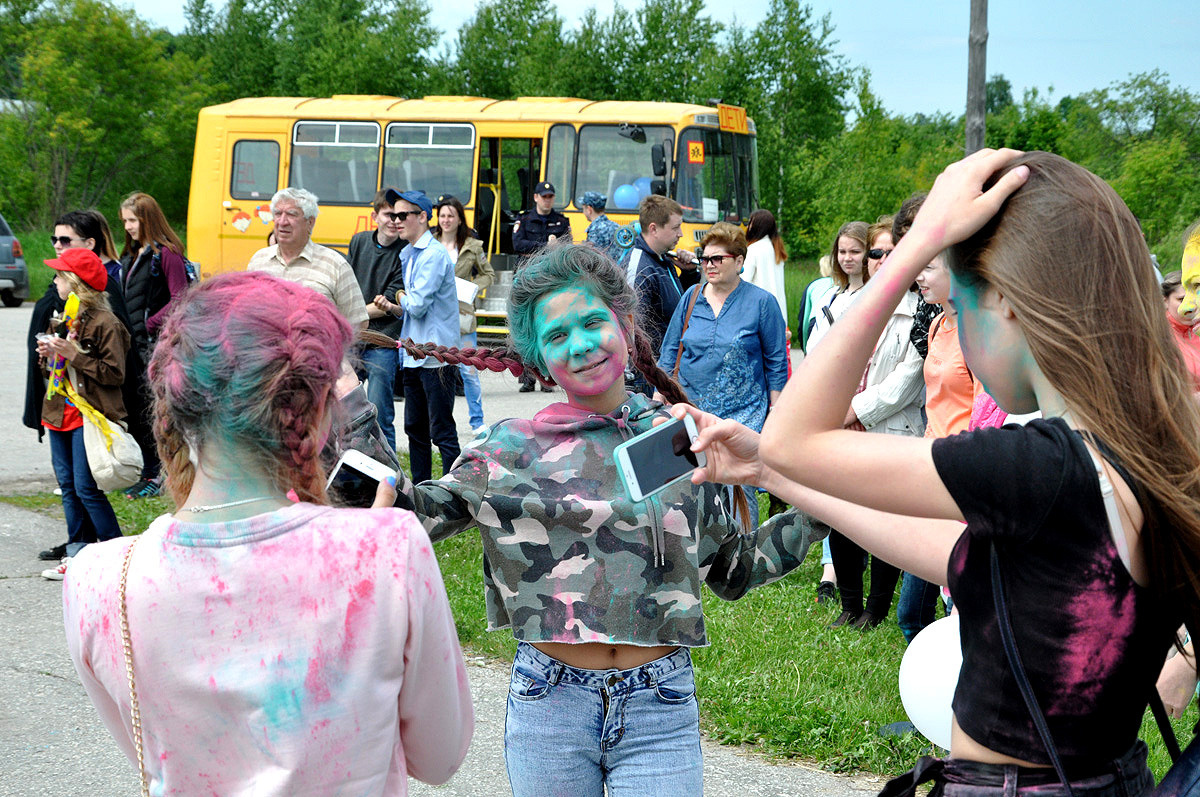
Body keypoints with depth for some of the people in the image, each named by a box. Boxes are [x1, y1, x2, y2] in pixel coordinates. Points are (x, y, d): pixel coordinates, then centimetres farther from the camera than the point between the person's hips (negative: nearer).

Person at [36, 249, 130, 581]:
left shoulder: (105, 323, -13)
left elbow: (115, 374, -17)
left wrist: (75, 355, -20)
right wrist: (48, 354, 1)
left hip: (90, 416, -9)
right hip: (60, 412, 9)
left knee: (87, 489, -9)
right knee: (68, 486, 10)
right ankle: (78, 554, 16)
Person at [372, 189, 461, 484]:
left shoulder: (434, 254, -14)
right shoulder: (406, 255, 14)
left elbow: (417, 306, -20)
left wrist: (401, 297, 0)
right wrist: (391, 307, 0)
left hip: (435, 357, -9)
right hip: (413, 357, 9)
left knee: (442, 433, -6)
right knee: (415, 429, 13)